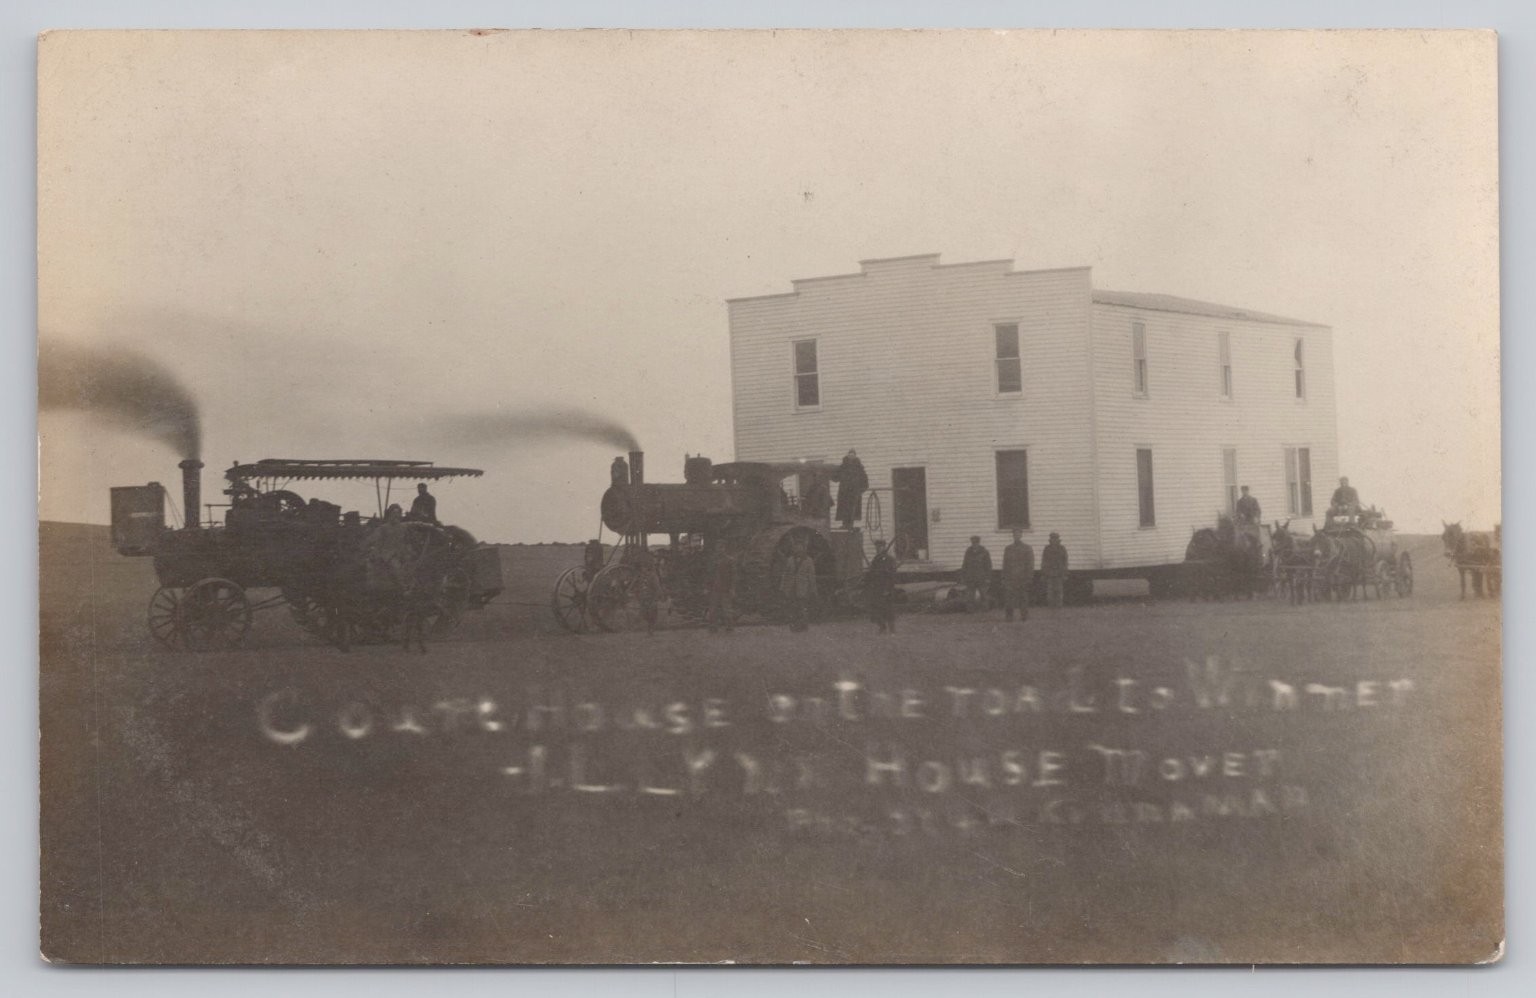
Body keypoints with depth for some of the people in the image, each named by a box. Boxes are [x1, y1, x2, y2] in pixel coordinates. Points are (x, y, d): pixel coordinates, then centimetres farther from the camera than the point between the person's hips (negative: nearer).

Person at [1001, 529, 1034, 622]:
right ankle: (1008, 617, -4)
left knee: (1023, 599, 1)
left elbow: (1030, 565, 2)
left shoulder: (1027, 549, 6)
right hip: (1010, 578, 2)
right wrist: (1004, 577, 7)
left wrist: (1029, 578, -6)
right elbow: (1005, 564, 15)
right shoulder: (1008, 549, 15)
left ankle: (1023, 618, 7)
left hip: (1022, 579, -2)